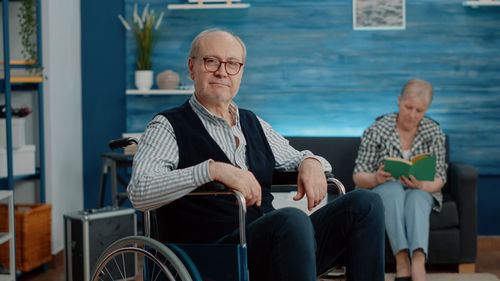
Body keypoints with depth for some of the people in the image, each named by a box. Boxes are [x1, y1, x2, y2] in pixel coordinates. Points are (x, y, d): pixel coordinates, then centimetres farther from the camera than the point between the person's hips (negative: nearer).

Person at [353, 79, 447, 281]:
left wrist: (421, 185, -28)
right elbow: (358, 177, -7)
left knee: (416, 197, -34)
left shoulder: (434, 132, 0)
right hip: (382, 192, -1)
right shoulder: (376, 131, -7)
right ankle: (402, 261, -49)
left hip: (421, 193, 1)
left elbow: (439, 179, -4)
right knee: (393, 188, -35)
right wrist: (376, 178, -32)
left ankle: (418, 261, -55)